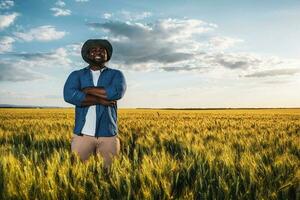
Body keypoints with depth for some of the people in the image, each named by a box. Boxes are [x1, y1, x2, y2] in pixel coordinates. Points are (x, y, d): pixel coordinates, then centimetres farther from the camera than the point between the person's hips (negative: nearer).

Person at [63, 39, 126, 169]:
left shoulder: (116, 74, 10)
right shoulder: (77, 75, 10)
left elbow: (117, 92, -12)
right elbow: (69, 95, -10)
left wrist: (88, 89, -7)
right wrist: (100, 100, -11)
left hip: (108, 135, 0)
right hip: (82, 134, 0)